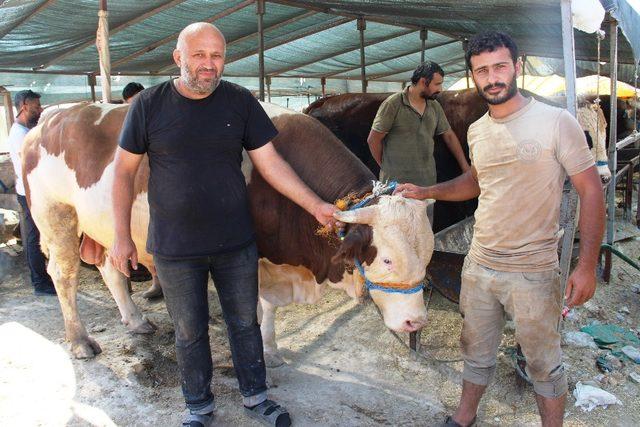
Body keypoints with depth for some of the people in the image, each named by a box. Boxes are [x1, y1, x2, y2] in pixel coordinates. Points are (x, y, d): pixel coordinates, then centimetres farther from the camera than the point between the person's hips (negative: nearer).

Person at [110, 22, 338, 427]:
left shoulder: (241, 101, -3)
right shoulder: (149, 104, -7)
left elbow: (270, 162, -2)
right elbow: (125, 170, -1)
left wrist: (315, 205, -8)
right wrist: (122, 236, -2)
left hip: (237, 243, 1)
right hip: (175, 249, -1)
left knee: (245, 323, 15)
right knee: (190, 332, 14)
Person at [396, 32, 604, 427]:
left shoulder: (557, 121, -12)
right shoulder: (477, 130, 6)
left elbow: (591, 190, -10)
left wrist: (587, 265, -15)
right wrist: (427, 192, 12)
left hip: (533, 273, -5)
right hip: (479, 266, 6)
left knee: (544, 365, 11)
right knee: (476, 352, 21)